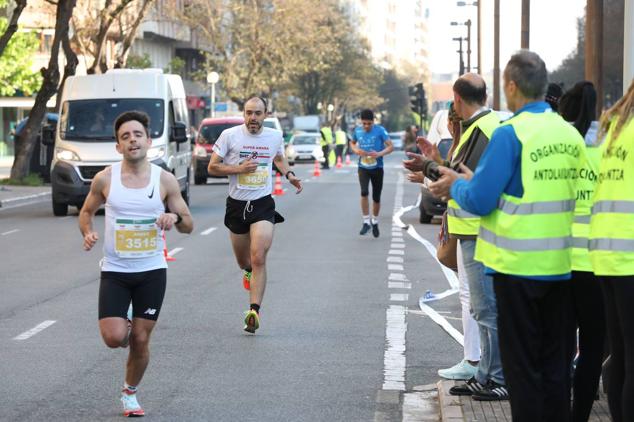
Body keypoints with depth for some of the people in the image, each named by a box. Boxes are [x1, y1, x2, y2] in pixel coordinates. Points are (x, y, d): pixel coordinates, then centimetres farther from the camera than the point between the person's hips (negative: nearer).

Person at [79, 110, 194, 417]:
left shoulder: (165, 180, -4)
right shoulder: (104, 179, -5)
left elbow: (188, 226, 4)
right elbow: (86, 212, 12)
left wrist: (175, 217, -19)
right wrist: (88, 233, -9)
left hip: (152, 271, 1)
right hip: (114, 271, 0)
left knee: (140, 340, 4)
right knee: (114, 338, -13)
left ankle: (130, 392, 29)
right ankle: (124, 327, 25)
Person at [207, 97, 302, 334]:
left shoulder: (275, 136, 2)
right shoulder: (229, 135, -6)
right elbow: (212, 167, -4)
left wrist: (289, 174, 6)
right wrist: (239, 168, -18)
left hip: (263, 205, -1)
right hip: (237, 204, 1)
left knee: (258, 259, -17)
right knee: (243, 261, 16)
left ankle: (254, 311, -17)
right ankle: (248, 271, 55)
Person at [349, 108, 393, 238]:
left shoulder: (380, 130, -13)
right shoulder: (357, 130, -3)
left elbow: (390, 147, -13)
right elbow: (352, 143, 16)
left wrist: (379, 154, -30)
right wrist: (356, 150, -7)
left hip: (377, 168, -1)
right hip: (363, 168, 1)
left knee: (376, 197, 7)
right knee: (364, 192, -21)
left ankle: (375, 222, 30)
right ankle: (366, 222, -11)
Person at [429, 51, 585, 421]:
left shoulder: (511, 134, -16)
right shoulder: (570, 134, 4)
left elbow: (480, 200, -16)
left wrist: (457, 185, 6)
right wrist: (475, 180, 18)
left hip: (519, 264, -6)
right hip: (560, 264, 6)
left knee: (522, 362, 4)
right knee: (555, 359, 14)